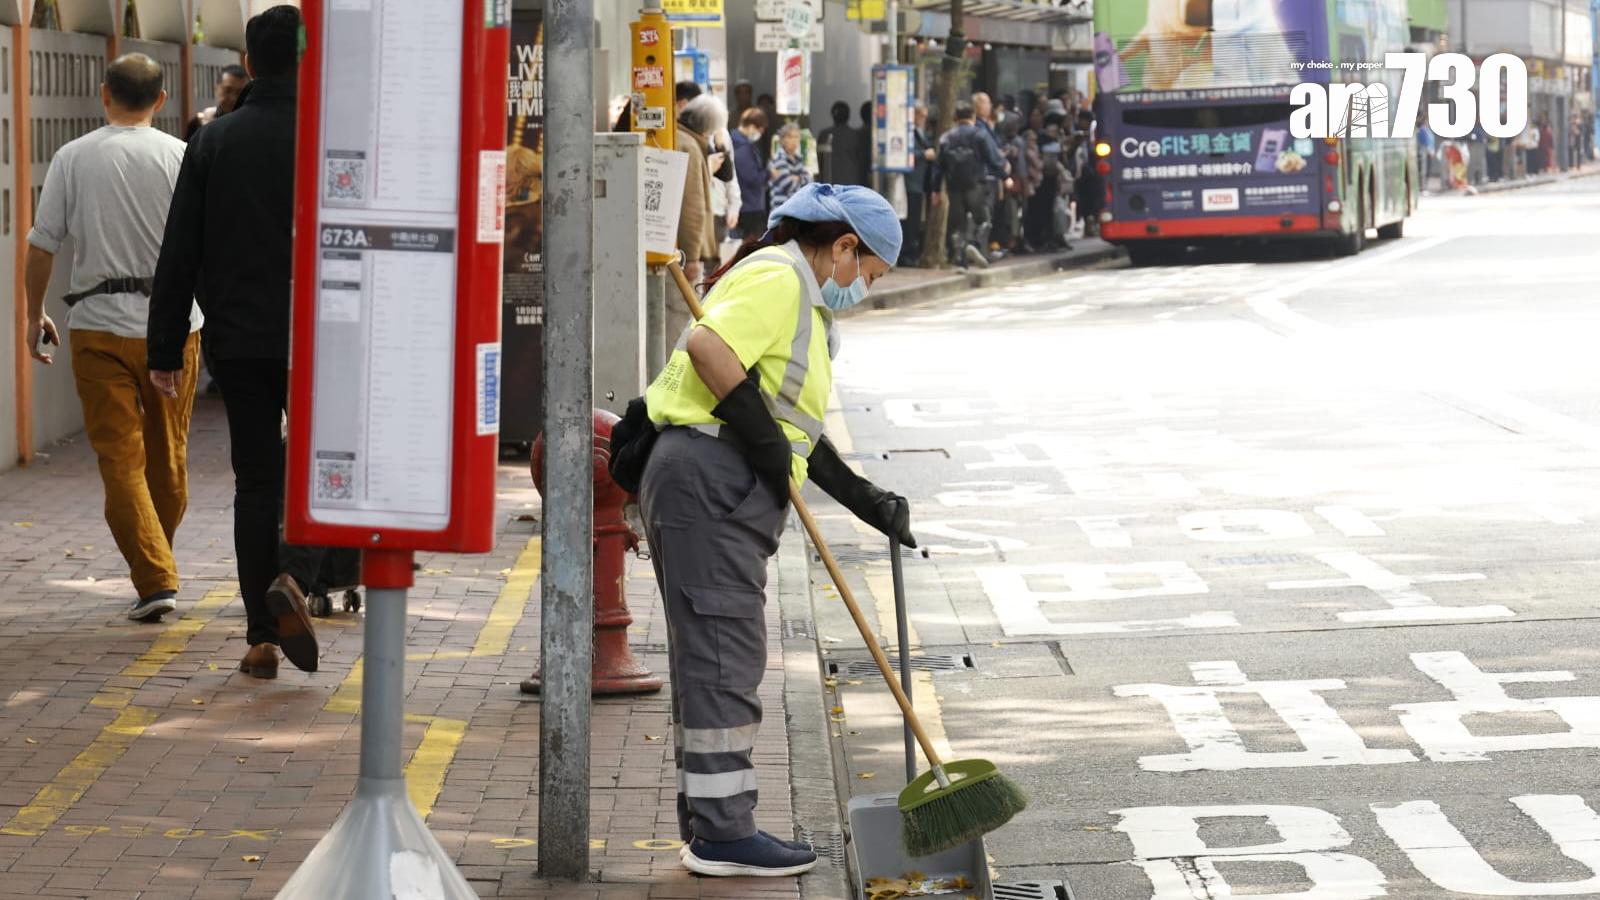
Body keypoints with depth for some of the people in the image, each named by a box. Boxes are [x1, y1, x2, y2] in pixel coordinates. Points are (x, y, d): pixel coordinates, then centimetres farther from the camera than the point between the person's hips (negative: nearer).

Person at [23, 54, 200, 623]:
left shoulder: (72, 158, 0)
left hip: (99, 324, -1)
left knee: (120, 458, 0)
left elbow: (41, 246, 1)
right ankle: (155, 566, 28)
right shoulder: (181, 158, -1)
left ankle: (155, 580, -11)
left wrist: (34, 314, 13)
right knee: (167, 455, 15)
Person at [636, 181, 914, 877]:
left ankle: (708, 821, 20)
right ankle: (721, 833, -6)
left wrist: (868, 502, 20)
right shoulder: (778, 278, -9)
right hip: (710, 481, -11)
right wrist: (767, 440, -20)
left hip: (726, 492, 11)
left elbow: (797, 432, 24)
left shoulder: (800, 300, 24)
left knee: (713, 659, 14)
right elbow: (708, 348, -25)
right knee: (724, 655, -8)